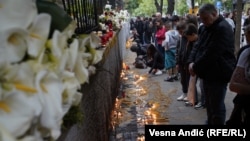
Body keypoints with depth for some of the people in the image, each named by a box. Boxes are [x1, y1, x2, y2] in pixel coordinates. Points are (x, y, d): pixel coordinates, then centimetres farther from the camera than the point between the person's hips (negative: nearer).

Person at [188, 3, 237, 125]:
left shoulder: (223, 29, -19)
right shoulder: (205, 28, 12)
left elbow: (211, 53, -25)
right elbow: (198, 46, 12)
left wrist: (196, 66, -15)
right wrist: (191, 62, -5)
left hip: (218, 74, -9)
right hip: (208, 73, 9)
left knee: (216, 107, 0)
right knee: (209, 104, 20)